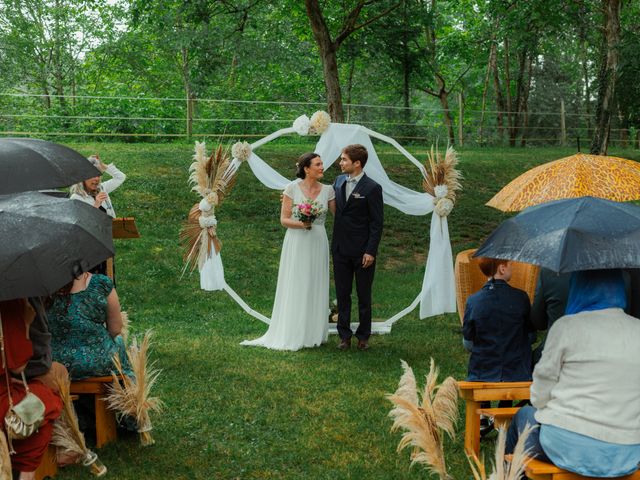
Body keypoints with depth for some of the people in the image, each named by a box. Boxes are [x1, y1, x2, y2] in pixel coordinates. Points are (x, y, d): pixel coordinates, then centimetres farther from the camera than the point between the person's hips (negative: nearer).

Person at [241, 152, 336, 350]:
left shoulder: (327, 190, 3)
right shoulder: (293, 188, -5)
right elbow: (284, 219, -4)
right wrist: (301, 224, -21)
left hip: (318, 243, 3)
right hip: (297, 243, -3)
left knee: (316, 288, 7)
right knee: (295, 288, 1)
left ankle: (313, 333, 18)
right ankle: (292, 335, 9)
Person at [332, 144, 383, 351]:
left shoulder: (372, 188, -11)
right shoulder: (339, 181, 7)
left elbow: (377, 223, -10)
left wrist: (371, 251, -15)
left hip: (362, 252, -5)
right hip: (340, 249, 5)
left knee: (364, 296, 9)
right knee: (342, 295, 10)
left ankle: (363, 336, 21)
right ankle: (344, 335, 20)